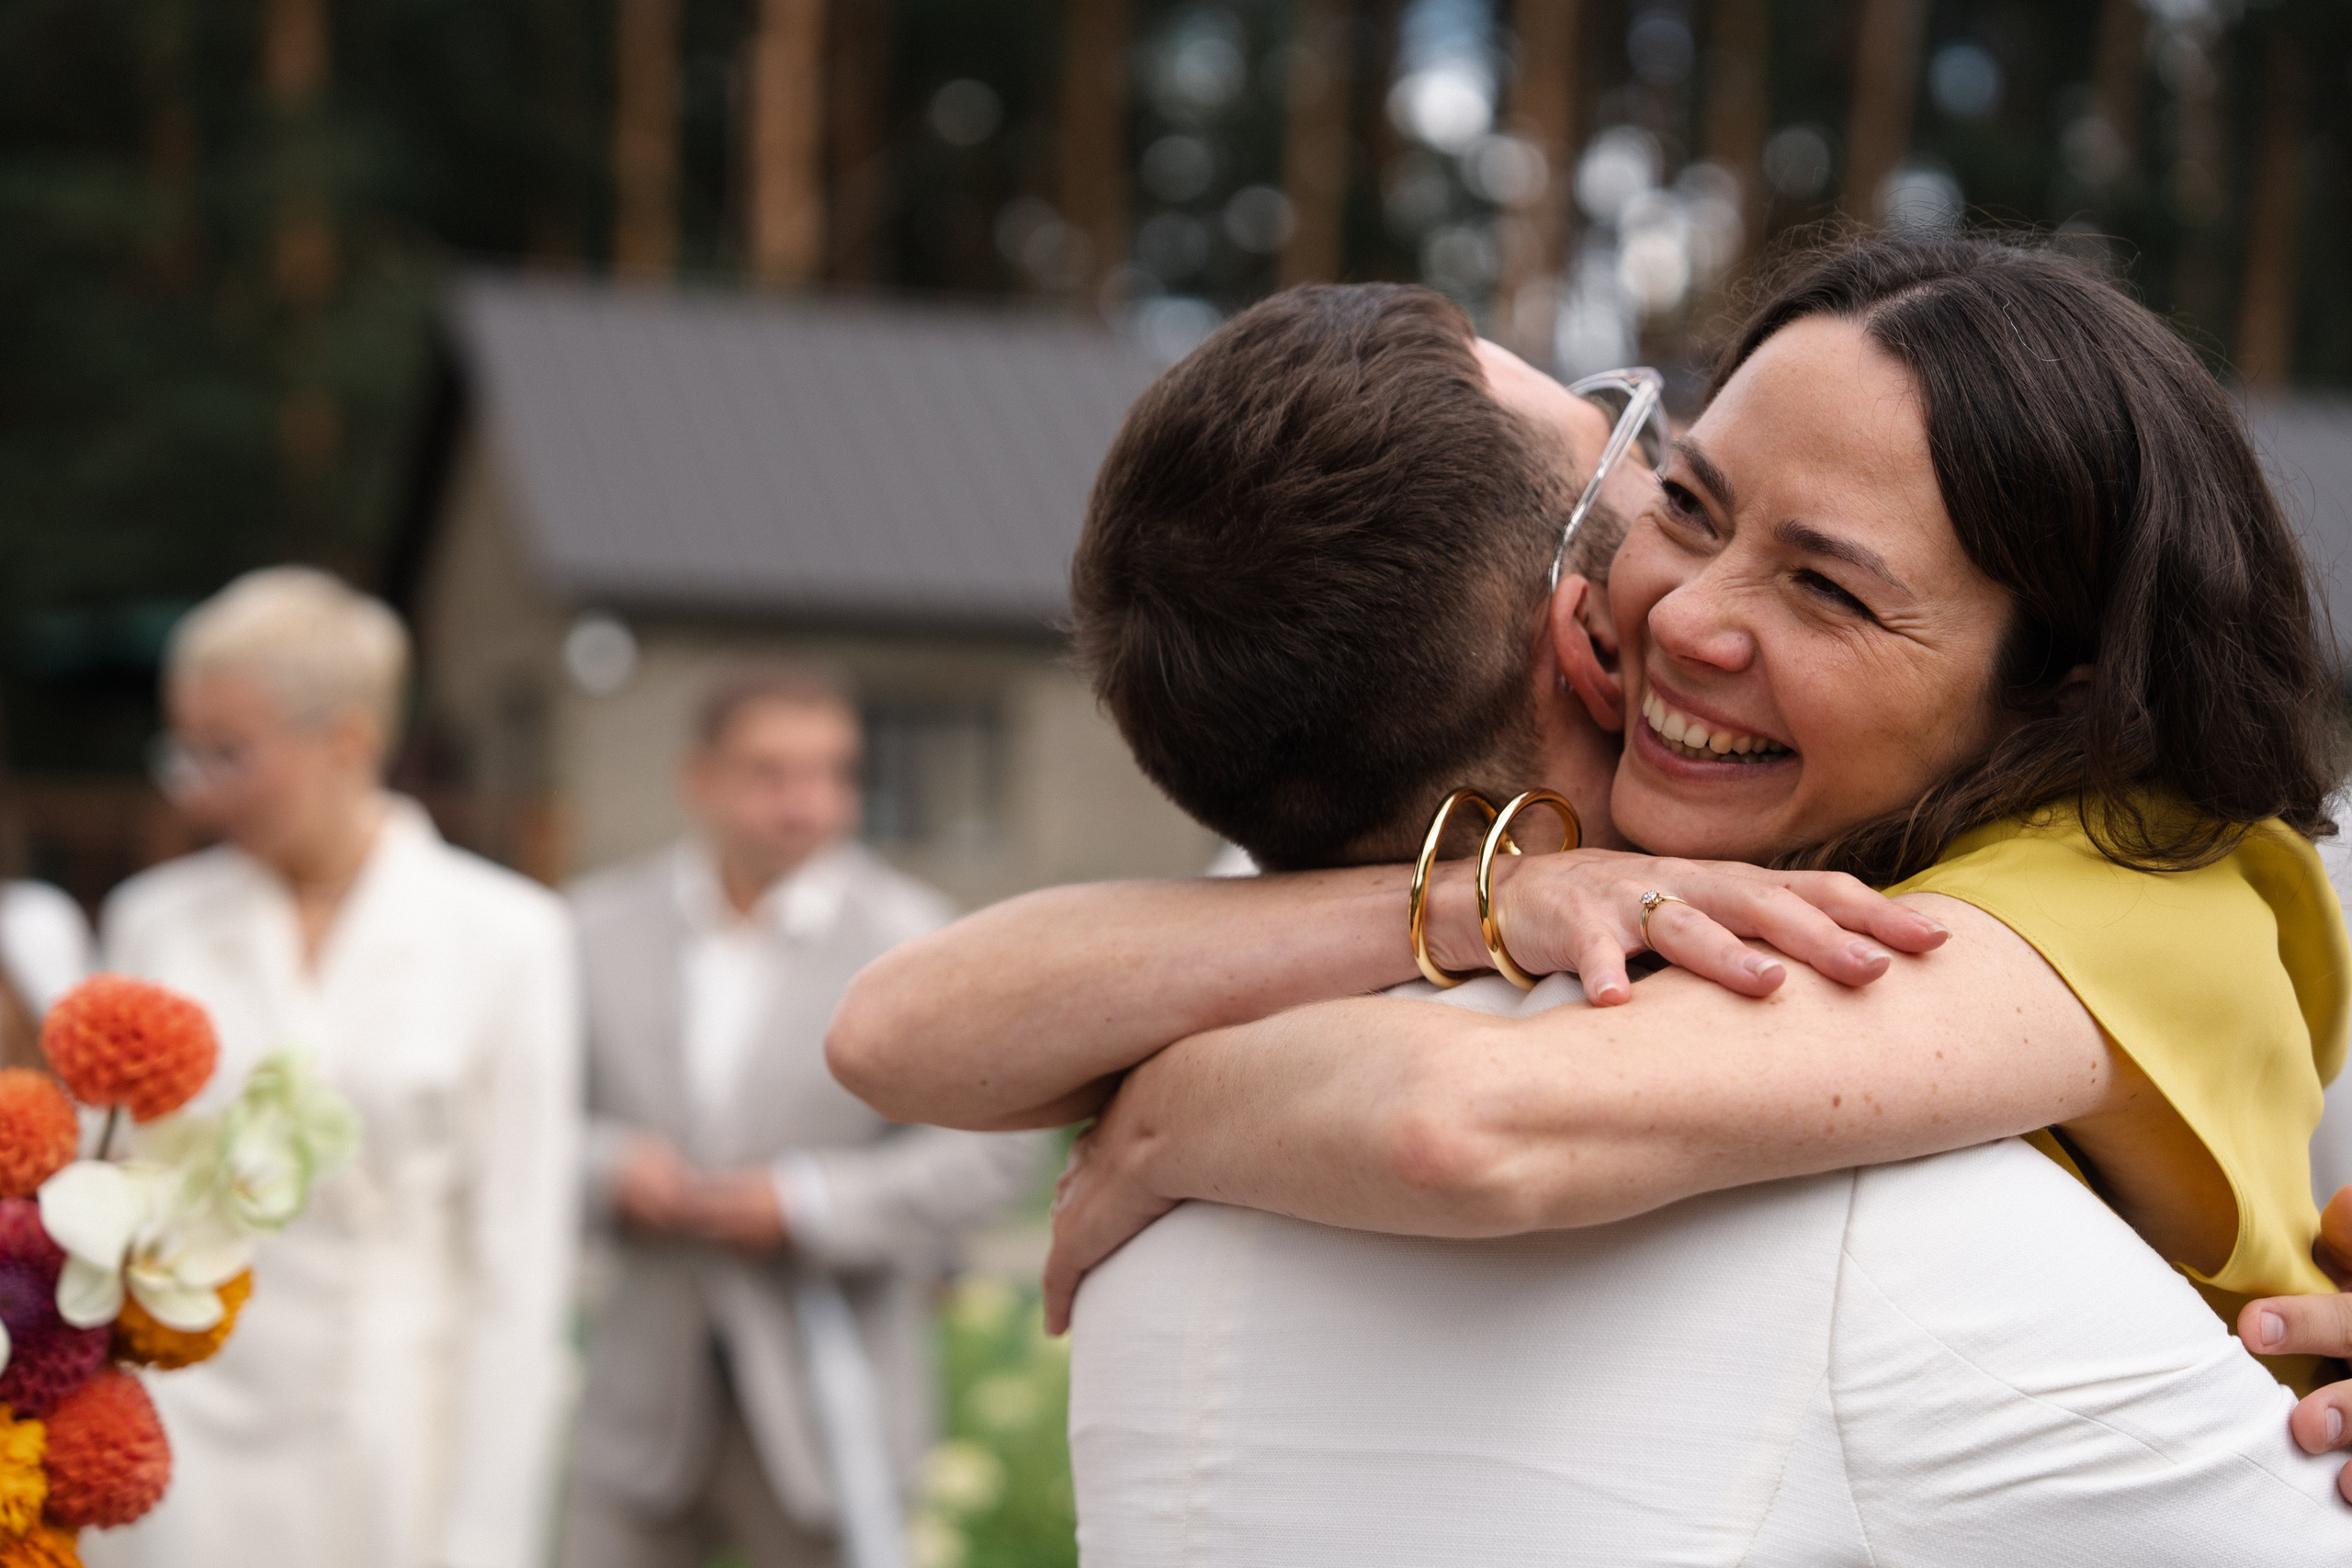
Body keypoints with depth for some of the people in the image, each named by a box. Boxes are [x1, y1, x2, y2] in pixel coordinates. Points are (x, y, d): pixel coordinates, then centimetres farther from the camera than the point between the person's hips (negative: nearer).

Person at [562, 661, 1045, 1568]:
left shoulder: (906, 934, -5)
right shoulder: (602, 924, 5)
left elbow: (993, 1147, -10)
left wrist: (810, 1204, -17)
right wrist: (606, 1169, -13)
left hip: (824, 1408, -2)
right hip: (647, 1398, 2)